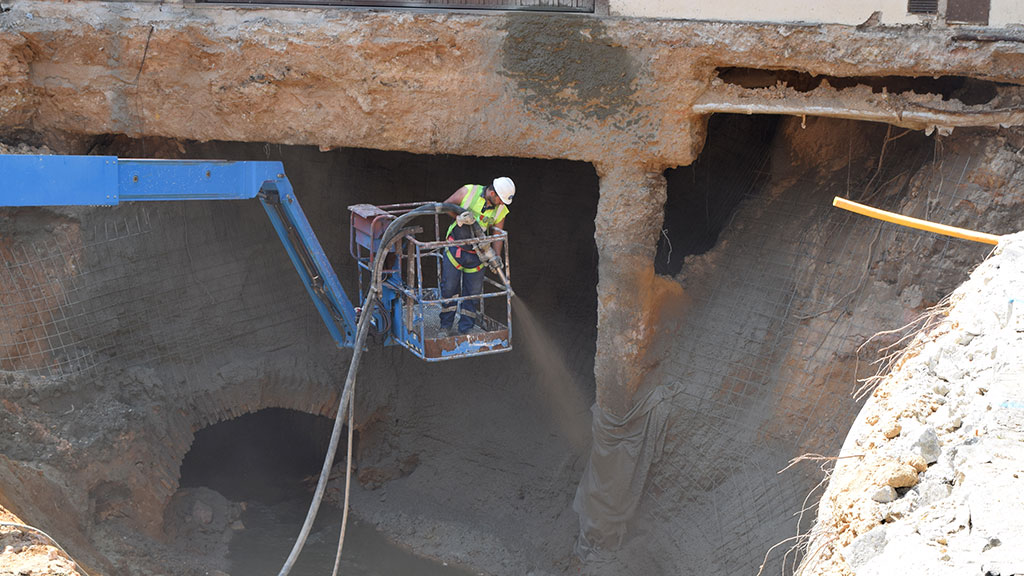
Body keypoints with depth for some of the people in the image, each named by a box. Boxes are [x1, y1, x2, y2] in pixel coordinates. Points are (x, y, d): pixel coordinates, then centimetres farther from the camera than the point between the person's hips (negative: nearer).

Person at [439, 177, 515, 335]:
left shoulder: (500, 210, -4)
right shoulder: (468, 191, -11)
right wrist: (459, 217, -22)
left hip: (476, 255, 2)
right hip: (455, 249, -2)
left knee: (473, 293, 4)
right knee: (449, 289, 2)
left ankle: (466, 330, 16)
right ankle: (445, 327, 17)